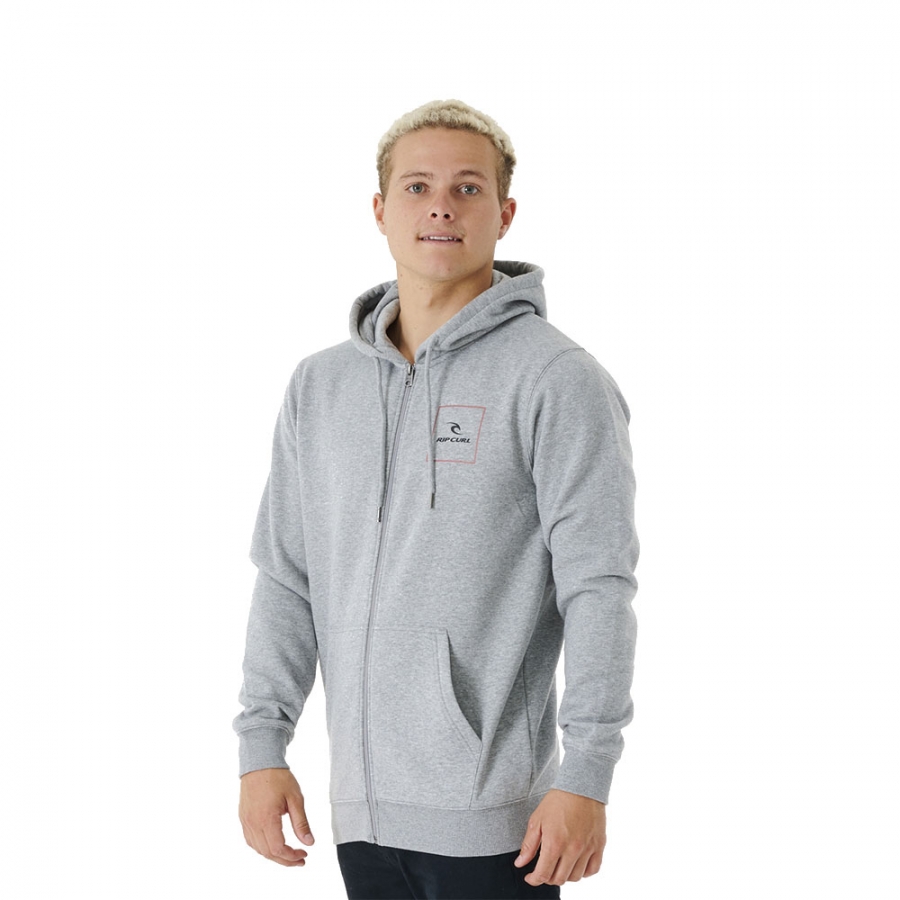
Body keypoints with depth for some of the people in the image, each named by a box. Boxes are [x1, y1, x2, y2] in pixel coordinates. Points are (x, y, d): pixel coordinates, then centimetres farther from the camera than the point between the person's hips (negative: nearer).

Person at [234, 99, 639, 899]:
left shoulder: (558, 380, -7)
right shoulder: (321, 385, 11)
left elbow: (598, 587, -11)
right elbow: (287, 577, 13)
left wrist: (585, 778, -15)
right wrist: (262, 745, 6)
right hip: (360, 804, 5)